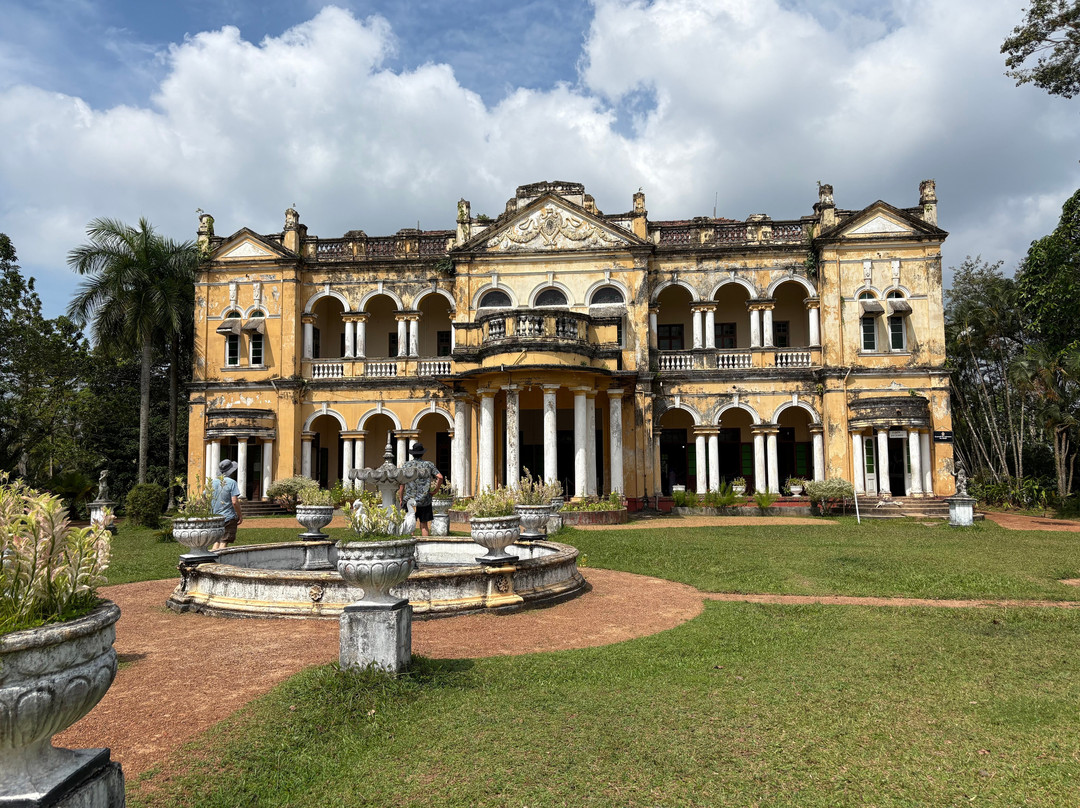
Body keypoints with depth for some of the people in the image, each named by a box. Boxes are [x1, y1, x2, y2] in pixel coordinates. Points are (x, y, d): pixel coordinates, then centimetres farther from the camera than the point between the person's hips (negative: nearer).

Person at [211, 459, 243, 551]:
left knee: (217, 541, 17)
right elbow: (235, 502, -17)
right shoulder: (232, 482, -13)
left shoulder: (212, 482, 6)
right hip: (228, 517, -6)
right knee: (224, 543, -4)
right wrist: (240, 515, -6)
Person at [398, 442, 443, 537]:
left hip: (409, 500, 0)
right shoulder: (428, 464, 2)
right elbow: (440, 477, -9)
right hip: (425, 500, 0)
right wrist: (435, 490, 2)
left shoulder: (406, 465, 2)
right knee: (424, 525, 8)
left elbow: (401, 484, -2)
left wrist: (401, 499, 5)